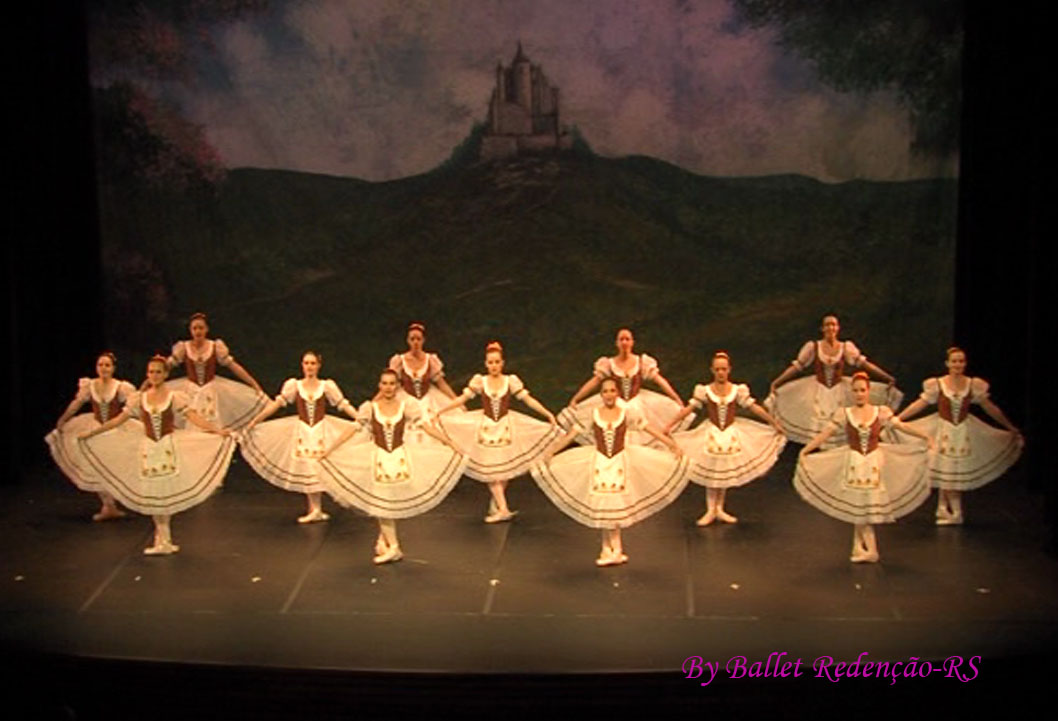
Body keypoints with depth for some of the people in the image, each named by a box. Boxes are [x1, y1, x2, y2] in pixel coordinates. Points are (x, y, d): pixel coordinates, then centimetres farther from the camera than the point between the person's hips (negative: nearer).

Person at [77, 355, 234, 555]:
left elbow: (193, 417, -11)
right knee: (151, 496, 2)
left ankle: (163, 539, 7)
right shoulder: (139, 398, 6)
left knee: (167, 493, -5)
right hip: (148, 449, 3)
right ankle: (163, 539, 12)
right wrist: (91, 433, 8)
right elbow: (118, 420, 10)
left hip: (169, 448, -3)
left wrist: (217, 430, -24)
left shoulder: (175, 397, -2)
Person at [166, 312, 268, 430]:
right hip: (190, 392, 0)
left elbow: (233, 365, -2)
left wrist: (254, 384, -5)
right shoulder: (183, 348, -2)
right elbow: (168, 365, 1)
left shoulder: (216, 347, -3)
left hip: (212, 393, 0)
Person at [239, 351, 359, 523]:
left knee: (318, 469, -1)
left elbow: (344, 405, -2)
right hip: (302, 431, 1)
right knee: (305, 471, 2)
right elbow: (275, 404, -1)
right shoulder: (294, 385, -2)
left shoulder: (327, 386, -3)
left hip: (322, 431, -1)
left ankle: (316, 510, 6)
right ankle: (315, 510, 8)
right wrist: (253, 422, -2)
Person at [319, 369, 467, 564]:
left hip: (400, 458, 0)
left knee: (392, 503, 3)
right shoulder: (370, 408, -2)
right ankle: (393, 547, 3)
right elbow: (354, 429, 0)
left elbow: (423, 426, -3)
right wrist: (329, 450, -2)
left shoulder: (406, 406, -3)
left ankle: (383, 541, 23)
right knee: (381, 504, -2)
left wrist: (449, 443, -8)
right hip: (378, 458, 0)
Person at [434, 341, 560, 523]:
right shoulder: (479, 381, -2)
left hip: (506, 428, 0)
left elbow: (528, 399, -4)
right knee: (490, 471, -7)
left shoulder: (511, 381, -3)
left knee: (504, 470, 2)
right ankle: (503, 509, -10)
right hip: (486, 428, 0)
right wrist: (440, 411, -2)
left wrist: (548, 414, -11)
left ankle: (495, 508, 17)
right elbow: (461, 399, 1)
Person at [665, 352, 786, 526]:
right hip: (711, 436, -1)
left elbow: (754, 408, 0)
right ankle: (710, 511, 10)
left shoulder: (738, 390, -3)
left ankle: (719, 509, 18)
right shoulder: (704, 391, -6)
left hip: (731, 436, 1)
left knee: (725, 475, 8)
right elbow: (688, 409, -8)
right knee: (710, 476, 2)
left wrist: (774, 423, 0)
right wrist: (669, 425, -12)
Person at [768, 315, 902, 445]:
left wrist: (887, 377, -8)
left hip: (839, 393, 0)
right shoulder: (813, 347, -1)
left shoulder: (846, 347, 0)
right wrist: (776, 382, -8)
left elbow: (864, 364, -2)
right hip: (817, 393, 0)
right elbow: (796, 366, -1)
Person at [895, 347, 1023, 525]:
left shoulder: (974, 385, -3)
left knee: (959, 475, 3)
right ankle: (954, 513, 13)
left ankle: (946, 511, 14)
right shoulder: (937, 385, -7)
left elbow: (990, 408, 6)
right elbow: (919, 405, -5)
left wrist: (1011, 427, 11)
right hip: (944, 431, -1)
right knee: (945, 474, 1)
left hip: (964, 433, 1)